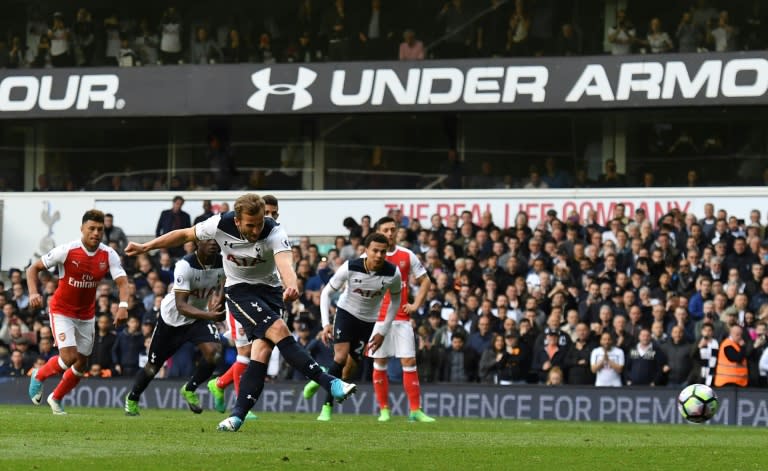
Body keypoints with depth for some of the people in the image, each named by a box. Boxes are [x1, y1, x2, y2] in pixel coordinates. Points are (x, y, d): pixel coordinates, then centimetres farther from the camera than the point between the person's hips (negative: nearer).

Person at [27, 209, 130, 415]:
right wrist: (33, 293, -28)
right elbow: (33, 268, -11)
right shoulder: (67, 251, -19)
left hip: (86, 316, 5)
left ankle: (56, 399, 33)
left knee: (81, 364, 10)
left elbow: (122, 281, -18)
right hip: (62, 311, -5)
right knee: (69, 357, -20)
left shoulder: (109, 255, -10)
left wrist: (123, 305, -38)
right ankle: (38, 376, 10)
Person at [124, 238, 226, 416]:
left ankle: (189, 390, 3)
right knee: (153, 366, 10)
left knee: (214, 352, -23)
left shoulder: (222, 263, -18)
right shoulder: (186, 265, -34)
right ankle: (132, 399, 39)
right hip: (172, 317, -4)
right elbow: (181, 305, -38)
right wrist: (208, 315, -51)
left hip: (200, 316, 4)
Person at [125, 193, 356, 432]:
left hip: (269, 289, 1)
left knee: (262, 349, -17)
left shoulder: (274, 232, -25)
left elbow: (284, 263, -43)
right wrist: (144, 248, 2)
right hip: (239, 289, -1)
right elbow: (184, 235, -1)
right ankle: (330, 384, -27)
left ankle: (238, 414, -10)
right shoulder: (221, 225, -18)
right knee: (278, 330, -24)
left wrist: (292, 286, -65)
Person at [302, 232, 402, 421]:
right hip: (346, 312, -2)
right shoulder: (350, 268, -22)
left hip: (368, 321, 2)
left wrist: (383, 332, -1)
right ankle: (327, 406, -6)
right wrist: (326, 324, -19)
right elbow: (326, 292, -10)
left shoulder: (393, 273, -18)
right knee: (341, 357, -19)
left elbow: (395, 301, 1)